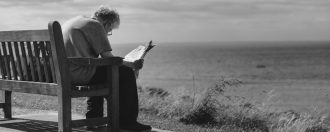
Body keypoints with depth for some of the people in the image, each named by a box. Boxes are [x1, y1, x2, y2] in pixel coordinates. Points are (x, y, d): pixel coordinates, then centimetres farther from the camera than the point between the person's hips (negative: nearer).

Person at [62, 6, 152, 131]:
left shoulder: (72, 21, 24)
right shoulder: (95, 25, -5)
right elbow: (108, 58, -10)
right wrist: (132, 65, 3)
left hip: (63, 74, 10)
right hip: (80, 73, -10)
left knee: (99, 70, 36)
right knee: (126, 73, 1)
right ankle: (127, 122, 7)